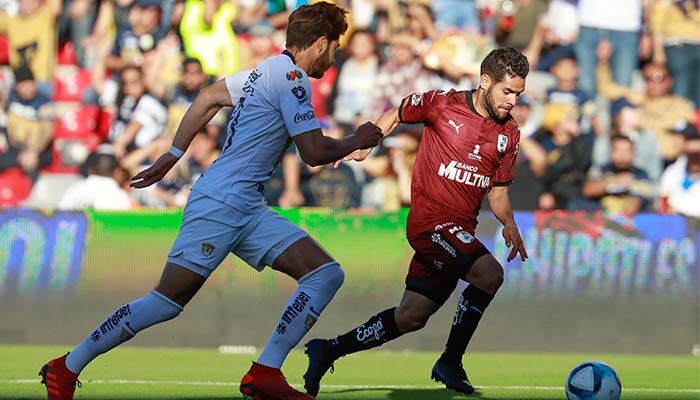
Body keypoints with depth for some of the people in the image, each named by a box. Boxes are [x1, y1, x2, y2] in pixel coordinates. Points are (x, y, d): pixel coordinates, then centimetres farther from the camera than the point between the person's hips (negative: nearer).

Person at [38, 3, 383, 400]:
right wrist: (356, 142, 5)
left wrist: (172, 155, 30)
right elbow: (315, 152, -14)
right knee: (168, 300, -10)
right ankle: (66, 368, 1)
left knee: (327, 274, -3)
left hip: (249, 210, 10)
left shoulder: (269, 71, 18)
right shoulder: (291, 78, -11)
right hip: (221, 203, -10)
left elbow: (208, 98, 27)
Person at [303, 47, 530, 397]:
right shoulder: (442, 104, -7)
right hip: (431, 220, -7)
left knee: (411, 317, 7)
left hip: (460, 230, 7)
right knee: (489, 273, -28)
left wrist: (508, 223, -2)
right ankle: (450, 362, -14)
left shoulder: (509, 134, 8)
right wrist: (365, 143, -1)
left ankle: (328, 350, 23)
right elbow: (396, 114, 12)